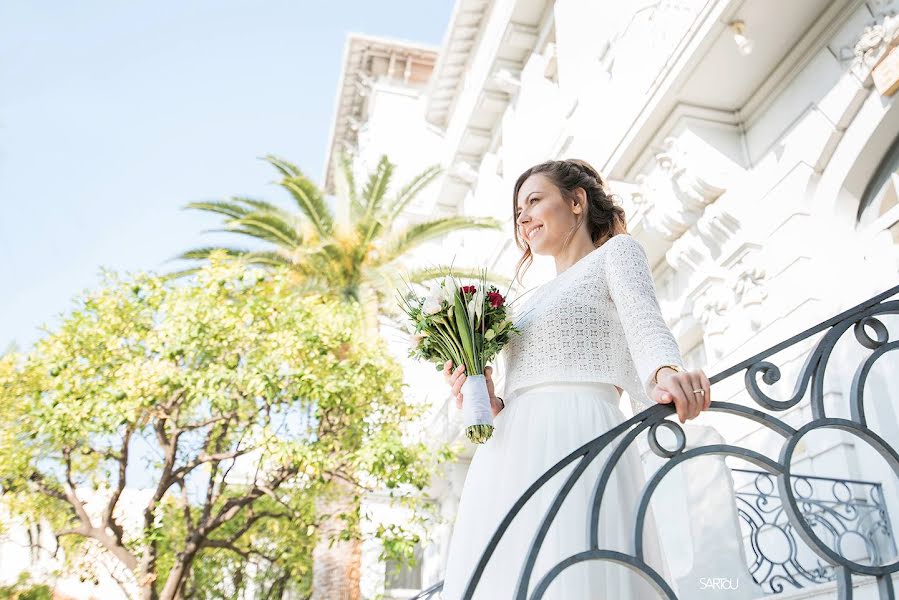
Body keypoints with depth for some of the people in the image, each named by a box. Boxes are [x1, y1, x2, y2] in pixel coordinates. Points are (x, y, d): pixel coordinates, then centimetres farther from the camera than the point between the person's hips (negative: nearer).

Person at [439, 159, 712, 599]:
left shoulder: (616, 252, 10)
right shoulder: (536, 300, 28)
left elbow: (645, 325, -11)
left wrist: (666, 372, -31)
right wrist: (487, 402, 6)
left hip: (577, 440, -6)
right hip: (509, 463, 7)